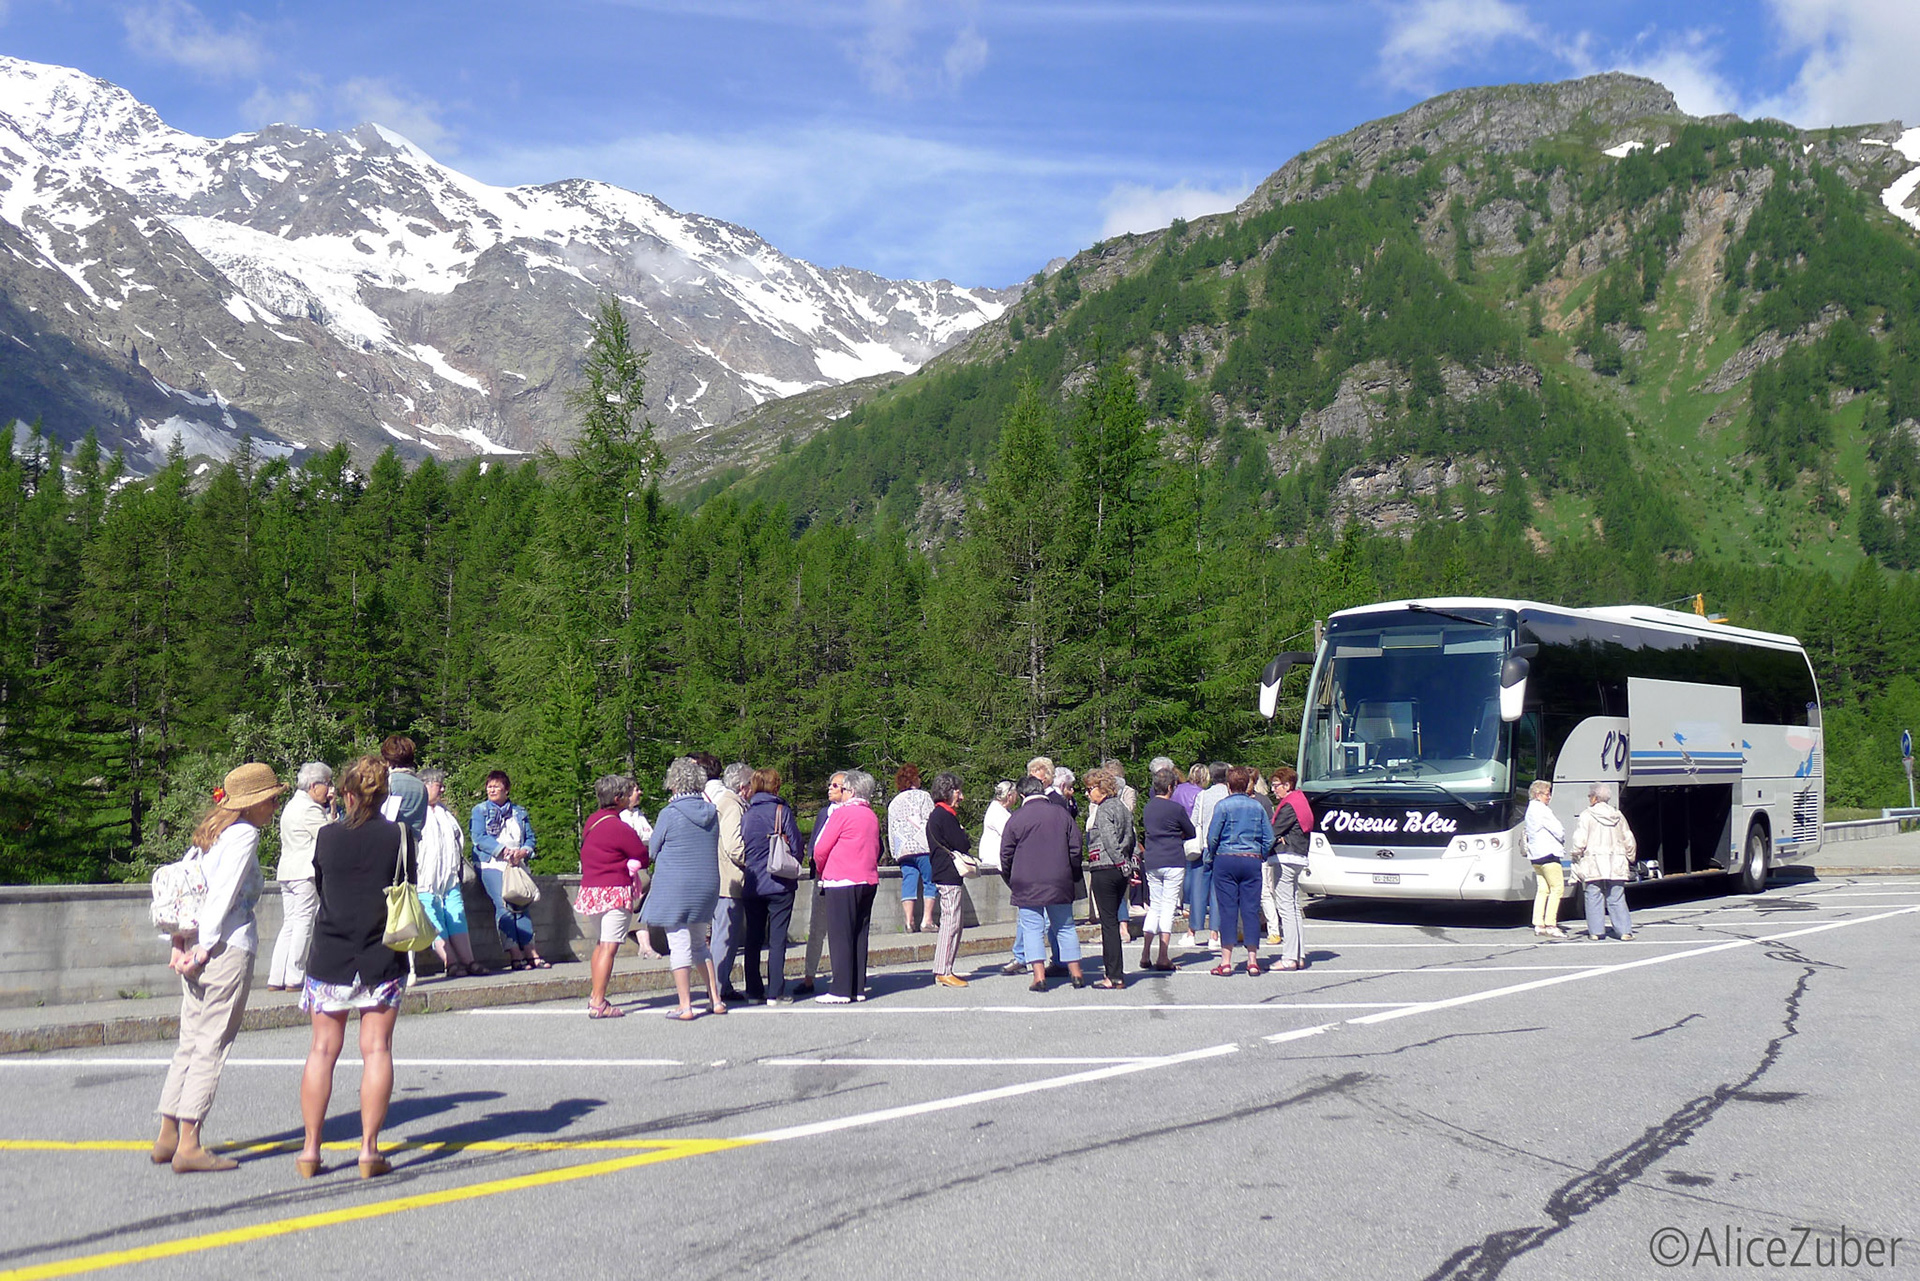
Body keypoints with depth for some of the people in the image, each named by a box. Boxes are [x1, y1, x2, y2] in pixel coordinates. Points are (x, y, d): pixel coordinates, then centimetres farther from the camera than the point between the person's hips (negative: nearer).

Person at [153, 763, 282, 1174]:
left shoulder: (209, 831, 17)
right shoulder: (244, 835, -9)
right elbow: (223, 894, -16)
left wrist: (180, 941, 10)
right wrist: (204, 948, -14)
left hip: (195, 947, 9)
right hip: (230, 945, -9)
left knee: (190, 1043, 14)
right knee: (211, 1046, -5)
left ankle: (168, 1136, 18)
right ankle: (189, 1145, -4)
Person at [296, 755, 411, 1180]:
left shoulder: (328, 837, 0)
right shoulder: (400, 835, -5)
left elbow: (318, 884, 13)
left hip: (330, 957, 1)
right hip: (384, 960, -1)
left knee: (323, 1049, 9)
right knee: (376, 1048, 3)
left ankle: (310, 1149, 12)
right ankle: (369, 1148, 1)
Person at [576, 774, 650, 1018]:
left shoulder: (591, 822, 11)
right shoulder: (618, 828, -16)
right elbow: (644, 858, -11)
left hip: (591, 887, 9)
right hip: (615, 892, -9)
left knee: (601, 944, 21)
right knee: (609, 947, -8)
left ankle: (594, 995, 27)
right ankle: (598, 1004, -10)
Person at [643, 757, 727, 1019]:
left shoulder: (669, 814, -13)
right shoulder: (711, 812, 1)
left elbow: (653, 850, -1)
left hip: (675, 888, -5)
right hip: (707, 886, 5)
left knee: (679, 945, 0)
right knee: (699, 944, 18)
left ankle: (685, 1006, 1)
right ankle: (715, 999, 18)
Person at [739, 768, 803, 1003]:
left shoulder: (746, 814, 3)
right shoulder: (781, 811, -5)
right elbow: (796, 847, -5)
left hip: (751, 885, 3)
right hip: (780, 885, -3)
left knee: (753, 940, 10)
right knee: (777, 939, 0)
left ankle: (754, 992, 10)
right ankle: (775, 991, -1)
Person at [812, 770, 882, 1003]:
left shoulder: (843, 813, -9)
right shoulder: (872, 817, 11)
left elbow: (821, 849, -7)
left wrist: (820, 872, 12)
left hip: (842, 881, -7)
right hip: (868, 881, 7)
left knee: (840, 936, -4)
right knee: (859, 935, 10)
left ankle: (841, 990, -5)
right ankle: (858, 988, 12)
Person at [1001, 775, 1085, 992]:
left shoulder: (1016, 818, -3)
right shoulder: (1061, 813, 4)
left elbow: (1006, 855, -1)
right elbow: (1075, 847, 5)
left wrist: (1010, 881, 13)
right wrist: (1073, 875, 17)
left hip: (1027, 885, -3)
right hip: (1060, 883, 3)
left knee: (1032, 929, 2)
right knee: (1065, 927, 12)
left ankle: (1039, 976, -5)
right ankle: (1076, 974, 13)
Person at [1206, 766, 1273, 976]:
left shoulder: (1223, 806, -5)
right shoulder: (1257, 807, 5)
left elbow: (1212, 836, -6)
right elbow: (1269, 838, 5)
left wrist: (1213, 855, 10)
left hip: (1226, 861, -3)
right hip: (1252, 861, 3)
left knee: (1227, 909, 0)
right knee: (1251, 909, 5)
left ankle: (1226, 962, 0)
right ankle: (1252, 960, 7)